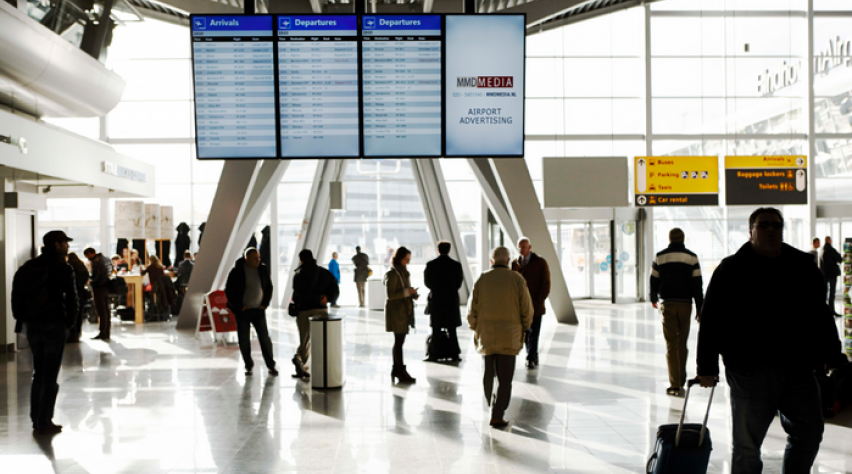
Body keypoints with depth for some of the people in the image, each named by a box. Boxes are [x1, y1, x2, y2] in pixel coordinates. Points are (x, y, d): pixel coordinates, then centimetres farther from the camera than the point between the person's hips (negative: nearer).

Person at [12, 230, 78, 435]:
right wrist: (69, 321, 1)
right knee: (50, 376, 0)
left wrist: (23, 319, 11)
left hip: (32, 326, 6)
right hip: (54, 325, -6)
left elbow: (17, 296, 8)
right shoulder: (63, 268, -9)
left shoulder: (27, 267, 10)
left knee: (38, 373, 16)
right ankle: (44, 423, 2)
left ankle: (36, 420, 19)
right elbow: (71, 299, -12)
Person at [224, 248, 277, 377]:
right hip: (243, 311, -2)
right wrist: (238, 306, -8)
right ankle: (248, 366, 18)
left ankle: (271, 366, 8)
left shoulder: (263, 269, 1)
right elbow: (229, 291, -6)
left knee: (265, 338, -1)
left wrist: (265, 303, 4)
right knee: (244, 340, 3)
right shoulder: (236, 271, -9)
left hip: (258, 310, 2)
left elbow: (269, 288, 14)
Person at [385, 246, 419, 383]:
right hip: (396, 311, -9)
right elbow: (390, 294, -18)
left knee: (399, 341, 13)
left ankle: (396, 370, 20)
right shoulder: (392, 274, -14)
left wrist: (412, 294, 4)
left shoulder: (404, 272, 15)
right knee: (399, 341, -6)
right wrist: (407, 291, -21)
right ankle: (401, 373, -2)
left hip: (404, 310, 9)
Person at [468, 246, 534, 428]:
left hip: (486, 334, 2)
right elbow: (527, 309, -2)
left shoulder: (481, 280, -1)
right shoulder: (517, 279, -5)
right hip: (509, 337, -2)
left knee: (488, 373, 17)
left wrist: (476, 329, 15)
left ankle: (492, 408, 30)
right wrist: (524, 328, 14)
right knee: (505, 377, 1)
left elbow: (472, 309, 2)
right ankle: (497, 415, -2)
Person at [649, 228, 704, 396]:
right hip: (685, 304, 1)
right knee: (682, 343, 15)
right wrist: (700, 309, 3)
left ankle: (674, 384, -4)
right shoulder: (692, 257, 1)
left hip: (668, 305, -1)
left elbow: (654, 282, 5)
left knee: (671, 344, 0)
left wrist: (654, 300, 24)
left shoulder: (659, 257, 1)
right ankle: (681, 381, 23)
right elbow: (698, 285, -1)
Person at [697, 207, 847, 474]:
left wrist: (832, 357, 14)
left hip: (798, 368, 4)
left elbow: (821, 317, 18)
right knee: (747, 443, 2)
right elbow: (710, 321, -2)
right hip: (749, 370, -4)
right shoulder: (731, 269, -1)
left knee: (809, 432, 12)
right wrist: (707, 367, -6)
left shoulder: (803, 266, 10)